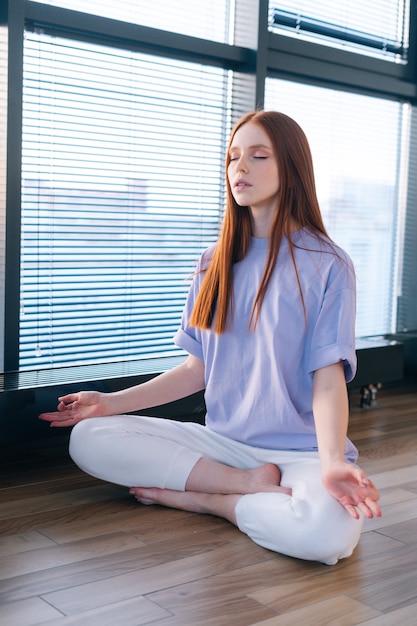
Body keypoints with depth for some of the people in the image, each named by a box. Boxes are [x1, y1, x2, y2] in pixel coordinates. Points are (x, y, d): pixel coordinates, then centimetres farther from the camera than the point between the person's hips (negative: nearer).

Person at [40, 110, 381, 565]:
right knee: (88, 438, -14)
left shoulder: (327, 266, -6)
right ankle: (249, 483, -14)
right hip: (221, 441, 4)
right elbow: (199, 368, 9)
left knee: (329, 532, -37)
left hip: (299, 450, -4)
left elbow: (328, 375, -13)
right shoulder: (214, 264, 9)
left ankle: (200, 498, -10)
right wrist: (112, 402, 3)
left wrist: (331, 462, -30)